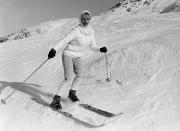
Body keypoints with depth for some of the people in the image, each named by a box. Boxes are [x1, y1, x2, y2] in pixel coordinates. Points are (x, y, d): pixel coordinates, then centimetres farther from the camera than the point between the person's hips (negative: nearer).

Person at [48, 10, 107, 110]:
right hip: (68, 54, -6)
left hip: (78, 56, 6)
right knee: (68, 77, -18)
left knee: (80, 74, -15)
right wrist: (54, 49, -32)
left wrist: (100, 49, -12)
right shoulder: (76, 31, -19)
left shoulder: (91, 32, 0)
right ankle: (56, 100, -10)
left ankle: (72, 92, 10)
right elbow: (64, 41, -21)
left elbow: (93, 46, 6)